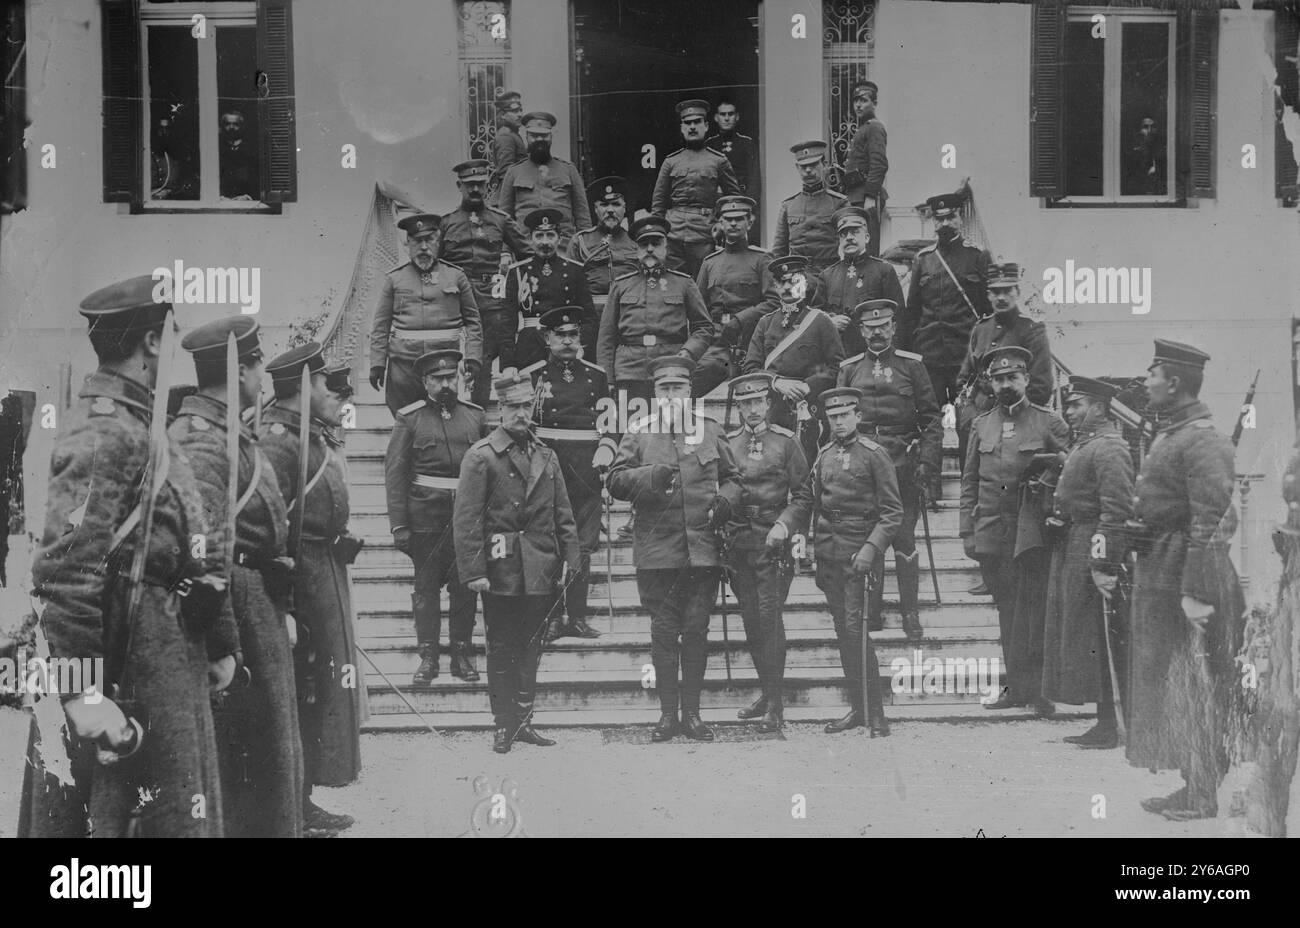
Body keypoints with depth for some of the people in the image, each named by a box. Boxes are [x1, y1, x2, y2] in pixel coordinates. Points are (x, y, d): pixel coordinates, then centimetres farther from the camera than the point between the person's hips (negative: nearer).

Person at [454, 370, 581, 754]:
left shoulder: (546, 456, 12)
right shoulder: (481, 456, -5)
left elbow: (563, 514, 13)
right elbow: (467, 519, -9)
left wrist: (570, 559, 4)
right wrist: (473, 571, -15)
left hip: (541, 573, 5)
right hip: (501, 571, -5)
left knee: (530, 647, 11)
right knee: (501, 649, 3)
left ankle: (523, 720, 19)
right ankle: (503, 725, 11)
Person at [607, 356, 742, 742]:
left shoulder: (710, 431, 11)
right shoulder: (639, 432, 6)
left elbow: (731, 477, 17)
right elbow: (616, 481, -2)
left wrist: (726, 498, -5)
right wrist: (649, 476, -20)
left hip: (703, 549, 1)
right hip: (657, 550, -1)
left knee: (696, 630, 3)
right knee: (664, 631, 2)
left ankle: (692, 712, 12)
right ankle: (667, 713, 10)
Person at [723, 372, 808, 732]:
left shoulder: (785, 441, 2)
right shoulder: (727, 443, 10)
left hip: (774, 538, -4)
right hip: (738, 539, 4)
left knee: (769, 615, -11)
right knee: (750, 618, 7)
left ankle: (775, 702, -10)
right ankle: (767, 692, 19)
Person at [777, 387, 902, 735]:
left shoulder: (874, 455, -5)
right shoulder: (824, 455, 12)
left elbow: (893, 511, -7)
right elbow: (805, 499, 12)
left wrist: (871, 548, -19)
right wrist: (783, 524, -7)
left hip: (858, 554, -6)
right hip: (828, 555, 6)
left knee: (855, 629, -11)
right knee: (843, 632, 9)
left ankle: (875, 714, -5)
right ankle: (857, 708, 18)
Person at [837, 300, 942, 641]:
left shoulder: (911, 366, 6)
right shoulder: (849, 370, 11)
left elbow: (932, 418, 5)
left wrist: (926, 461, -5)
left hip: (903, 467, -2)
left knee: (904, 538, -1)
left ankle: (910, 614, 7)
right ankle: (870, 613, 10)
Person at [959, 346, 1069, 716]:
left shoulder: (1048, 422, 2)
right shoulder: (981, 425, 12)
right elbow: (969, 481, 14)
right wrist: (967, 531, 9)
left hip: (1031, 531, -4)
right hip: (992, 533, 4)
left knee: (1033, 609, -7)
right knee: (1007, 610, 9)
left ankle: (1037, 688, -2)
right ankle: (1016, 687, 15)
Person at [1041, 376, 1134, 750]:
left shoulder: (1109, 449, -14)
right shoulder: (1082, 445, 17)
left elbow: (1117, 511, -21)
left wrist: (1104, 565, -25)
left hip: (1090, 550, -10)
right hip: (1070, 548, 10)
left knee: (1095, 641, -5)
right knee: (1074, 634, 12)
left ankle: (1110, 726, 1)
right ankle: (1103, 723, 18)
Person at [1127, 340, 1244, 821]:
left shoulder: (1202, 440, -17)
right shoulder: (1169, 434, 14)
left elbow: (1213, 522, -22)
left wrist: (1196, 593, -25)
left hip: (1184, 581, -10)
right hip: (1157, 577, 10)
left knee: (1193, 690, -3)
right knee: (1165, 685, 14)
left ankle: (1202, 796, 5)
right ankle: (1191, 786, 22)